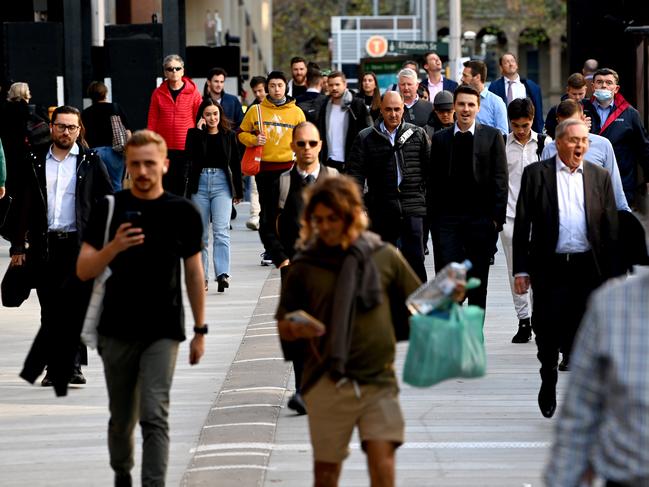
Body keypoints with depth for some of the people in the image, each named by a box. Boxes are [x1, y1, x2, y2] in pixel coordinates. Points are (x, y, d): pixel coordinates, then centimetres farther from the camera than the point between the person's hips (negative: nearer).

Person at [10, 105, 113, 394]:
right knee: (50, 310, 4)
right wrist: (18, 246, 5)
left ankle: (72, 365, 0)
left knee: (76, 306, -7)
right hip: (44, 245, 2)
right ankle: (55, 368, 10)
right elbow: (23, 207, 10)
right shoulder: (34, 163, 10)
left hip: (79, 244, -2)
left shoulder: (90, 162, 5)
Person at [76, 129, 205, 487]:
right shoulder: (109, 209, 0)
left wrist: (200, 330, 8)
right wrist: (114, 247, -22)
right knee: (122, 418, 13)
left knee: (154, 417, -13)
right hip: (117, 331, 1)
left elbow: (193, 273, 9)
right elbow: (84, 270, -3)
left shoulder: (182, 212, 1)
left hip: (162, 332, -1)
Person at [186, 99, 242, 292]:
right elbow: (189, 156, -13)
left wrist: (238, 191, 10)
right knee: (201, 234, 5)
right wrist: (199, 131, -11)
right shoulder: (194, 134, 4)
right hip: (200, 184, 1)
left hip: (222, 184, -1)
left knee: (221, 230, -14)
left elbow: (235, 164, 11)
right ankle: (201, 277, 11)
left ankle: (222, 274, -22)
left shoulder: (229, 135, 7)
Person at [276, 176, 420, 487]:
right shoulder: (304, 267, 4)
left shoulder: (384, 257, 4)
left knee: (382, 460, -13)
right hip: (327, 382, 1)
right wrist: (297, 329, -14)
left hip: (378, 379, -1)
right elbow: (283, 327, 9)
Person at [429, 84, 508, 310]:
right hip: (447, 218, 1)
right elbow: (434, 181, 8)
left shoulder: (492, 136, 3)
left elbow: (500, 179, 0)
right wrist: (433, 218, 2)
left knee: (478, 280, 6)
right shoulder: (440, 138, 7)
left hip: (481, 217, -1)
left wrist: (497, 216, -6)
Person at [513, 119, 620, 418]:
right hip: (550, 268, -1)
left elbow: (610, 229, 8)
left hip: (588, 268, 1)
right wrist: (521, 269, -4)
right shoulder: (535, 174, 2)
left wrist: (612, 275, 3)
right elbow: (522, 225, 2)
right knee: (547, 332, 0)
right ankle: (548, 380, 26)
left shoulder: (600, 177, 8)